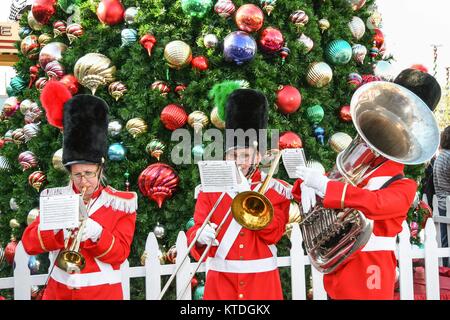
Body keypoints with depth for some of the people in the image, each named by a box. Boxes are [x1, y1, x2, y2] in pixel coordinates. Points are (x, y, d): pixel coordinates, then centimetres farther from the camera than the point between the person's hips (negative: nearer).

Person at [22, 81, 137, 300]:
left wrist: (97, 234, -26)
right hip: (59, 291, 2)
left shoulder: (122, 203, -5)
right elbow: (29, 243, -6)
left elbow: (120, 254, -8)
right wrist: (62, 230, -23)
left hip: (103, 293, -2)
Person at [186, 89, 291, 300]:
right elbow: (196, 228, -2)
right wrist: (200, 236, -25)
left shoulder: (276, 190, 1)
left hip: (261, 277, 0)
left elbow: (273, 233, -10)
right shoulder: (210, 188, 3)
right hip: (221, 277, 1)